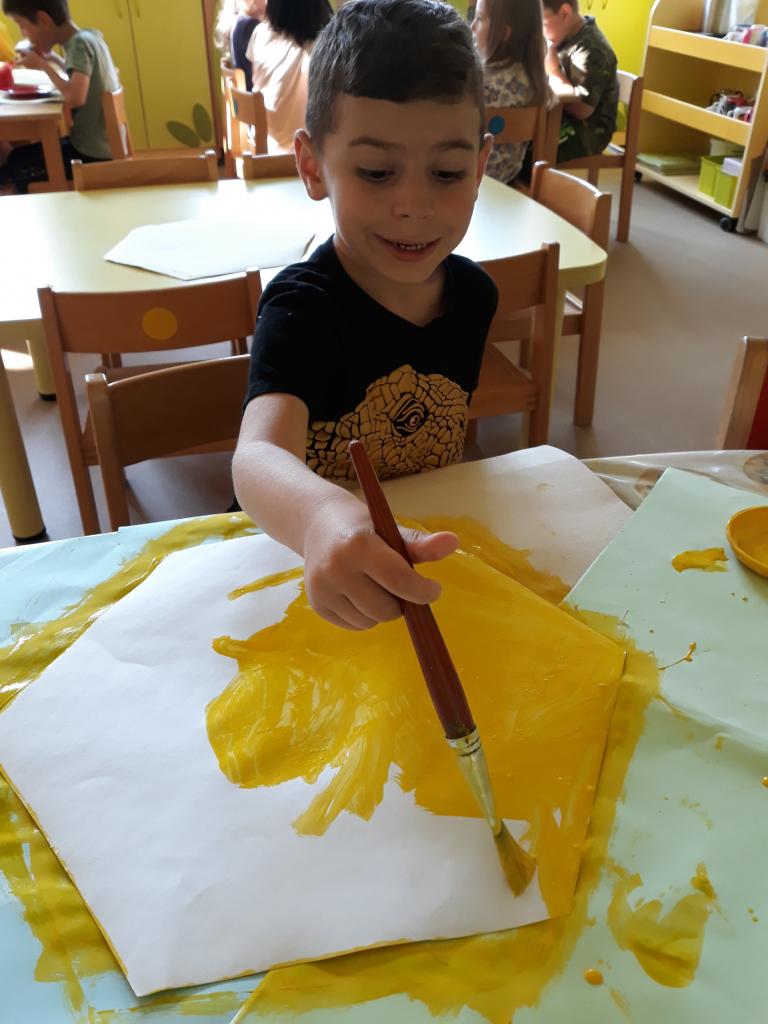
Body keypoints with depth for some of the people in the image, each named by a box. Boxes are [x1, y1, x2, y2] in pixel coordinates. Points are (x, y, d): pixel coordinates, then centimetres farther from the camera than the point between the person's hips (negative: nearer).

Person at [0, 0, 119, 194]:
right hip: (104, 145, 9)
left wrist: (43, 65, -17)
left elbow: (75, 97, -33)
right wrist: (53, 59, 10)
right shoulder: (89, 36, 5)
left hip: (93, 154, -9)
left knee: (17, 165, 3)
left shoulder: (80, 43, -18)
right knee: (25, 155, 21)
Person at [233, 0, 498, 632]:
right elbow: (260, 453, -41)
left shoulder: (473, 294, -3)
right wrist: (320, 515, -62)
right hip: (301, 557, -6)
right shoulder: (302, 308, -21)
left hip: (425, 545, 6)